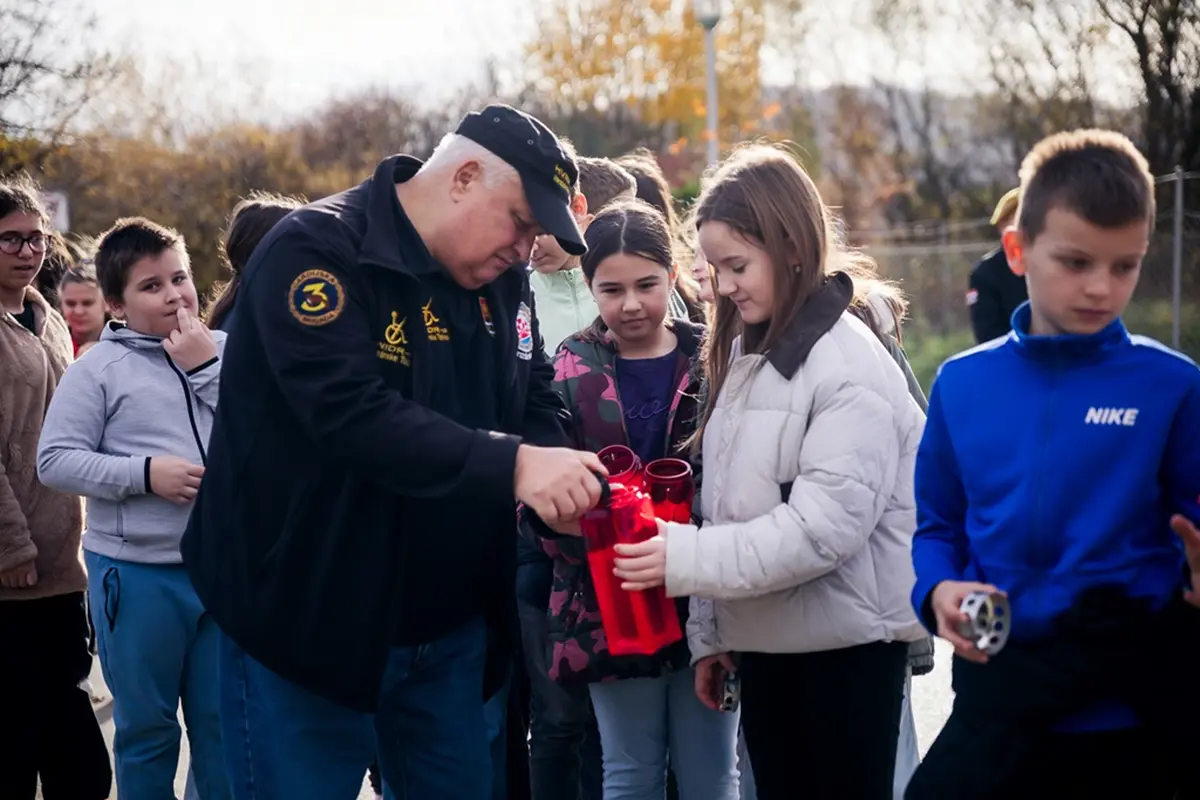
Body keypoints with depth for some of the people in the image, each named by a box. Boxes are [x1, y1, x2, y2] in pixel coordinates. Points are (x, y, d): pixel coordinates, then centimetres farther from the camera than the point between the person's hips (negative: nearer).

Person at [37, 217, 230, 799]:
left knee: (223, 722, 15)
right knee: (147, 727, 11)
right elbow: (54, 460, -8)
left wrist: (207, 368, -12)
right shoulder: (98, 368, -4)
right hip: (137, 572, -2)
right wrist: (143, 473, -17)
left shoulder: (224, 350, 3)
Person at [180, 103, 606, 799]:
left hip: (449, 629, 7)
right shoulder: (317, 251, -17)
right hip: (310, 628, -7)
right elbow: (353, 412, -29)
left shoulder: (502, 280, 6)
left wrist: (562, 480, -13)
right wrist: (510, 465, -35)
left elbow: (538, 406, 10)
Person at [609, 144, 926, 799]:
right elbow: (728, 505, 11)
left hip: (847, 643, -7)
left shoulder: (849, 361, -14)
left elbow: (827, 523, -22)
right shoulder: (743, 352, 11)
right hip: (763, 640, 7)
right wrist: (709, 632, 9)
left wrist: (688, 559, -23)